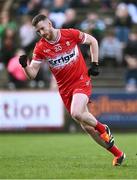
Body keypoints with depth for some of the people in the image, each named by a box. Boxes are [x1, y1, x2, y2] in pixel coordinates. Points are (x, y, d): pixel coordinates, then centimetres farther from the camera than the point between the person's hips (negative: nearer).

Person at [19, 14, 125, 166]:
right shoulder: (40, 48, -6)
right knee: (86, 126, 4)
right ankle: (118, 154, 17)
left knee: (76, 113, -30)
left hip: (82, 81, -4)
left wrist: (94, 64, 1)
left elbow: (93, 41, 7)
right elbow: (32, 74, -8)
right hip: (65, 89, 4)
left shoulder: (71, 34, -10)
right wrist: (25, 65, -29)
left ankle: (103, 129, -1)